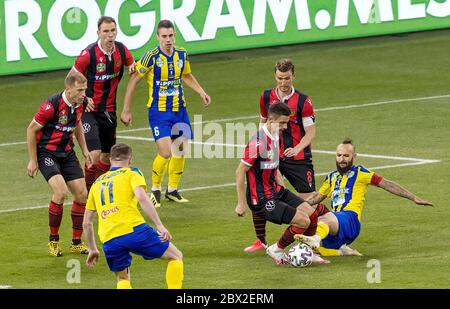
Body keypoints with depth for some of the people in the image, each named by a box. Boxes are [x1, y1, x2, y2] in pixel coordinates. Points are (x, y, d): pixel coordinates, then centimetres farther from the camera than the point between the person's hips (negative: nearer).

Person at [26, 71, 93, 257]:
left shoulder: (79, 105, -2)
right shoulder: (52, 105, -23)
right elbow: (31, 129, -13)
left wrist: (85, 151, 16)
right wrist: (33, 161, -10)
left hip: (67, 152, 7)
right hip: (46, 152, -7)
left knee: (82, 194, 0)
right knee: (60, 191, -24)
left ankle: (76, 243, 14)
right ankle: (53, 240, -5)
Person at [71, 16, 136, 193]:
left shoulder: (121, 50, -2)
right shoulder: (89, 53, -16)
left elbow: (133, 68, 17)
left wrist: (133, 68, -8)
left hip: (109, 110, 6)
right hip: (89, 110, -6)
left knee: (108, 155, 13)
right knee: (95, 153, -18)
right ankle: (85, 191, 0)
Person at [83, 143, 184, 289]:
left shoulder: (97, 183, 27)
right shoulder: (131, 173, 12)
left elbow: (86, 223, 29)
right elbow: (142, 197, -9)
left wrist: (92, 249, 39)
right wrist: (160, 226, -12)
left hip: (109, 241, 4)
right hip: (133, 230, -4)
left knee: (122, 279, 25)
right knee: (176, 256, 13)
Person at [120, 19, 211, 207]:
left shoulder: (181, 55, 1)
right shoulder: (152, 57, -15)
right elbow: (133, 81, -7)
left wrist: (201, 92, 10)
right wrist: (126, 111, -7)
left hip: (179, 109, 5)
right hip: (158, 112, -5)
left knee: (180, 151, 8)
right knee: (165, 153, -15)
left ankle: (172, 190, 26)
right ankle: (155, 190, 7)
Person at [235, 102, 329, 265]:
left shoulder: (275, 137, 8)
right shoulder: (258, 142, -23)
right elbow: (240, 172, -21)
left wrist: (282, 188, 17)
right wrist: (241, 204, -19)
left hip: (276, 191, 9)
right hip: (262, 200, -9)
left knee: (311, 213, 5)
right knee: (303, 221, -14)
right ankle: (276, 251, 5)